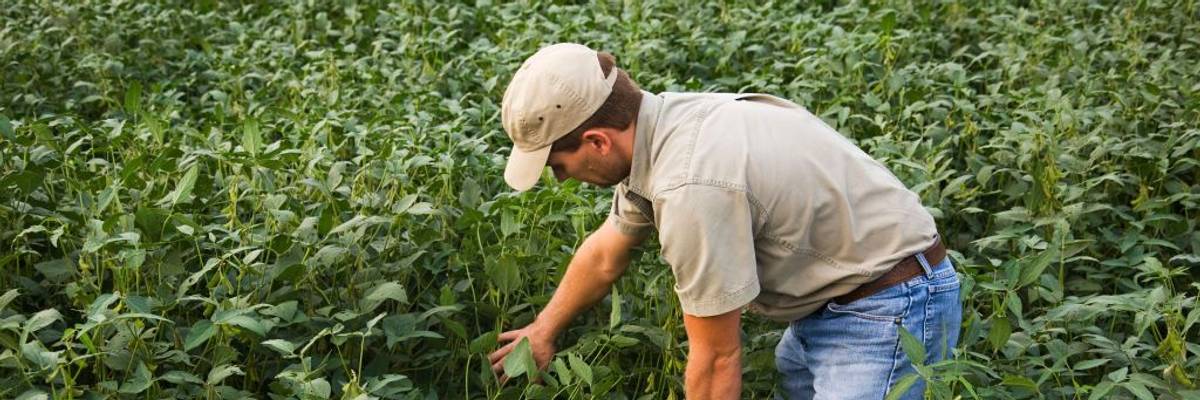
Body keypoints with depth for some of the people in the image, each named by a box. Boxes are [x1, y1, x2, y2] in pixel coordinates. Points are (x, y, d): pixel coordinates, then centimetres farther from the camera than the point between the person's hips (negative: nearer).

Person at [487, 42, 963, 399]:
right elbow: (604, 256, 15)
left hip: (888, 308, -9)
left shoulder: (692, 187, -31)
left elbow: (717, 358, -20)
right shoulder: (658, 129, -3)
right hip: (833, 296, 9)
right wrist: (543, 330, 28)